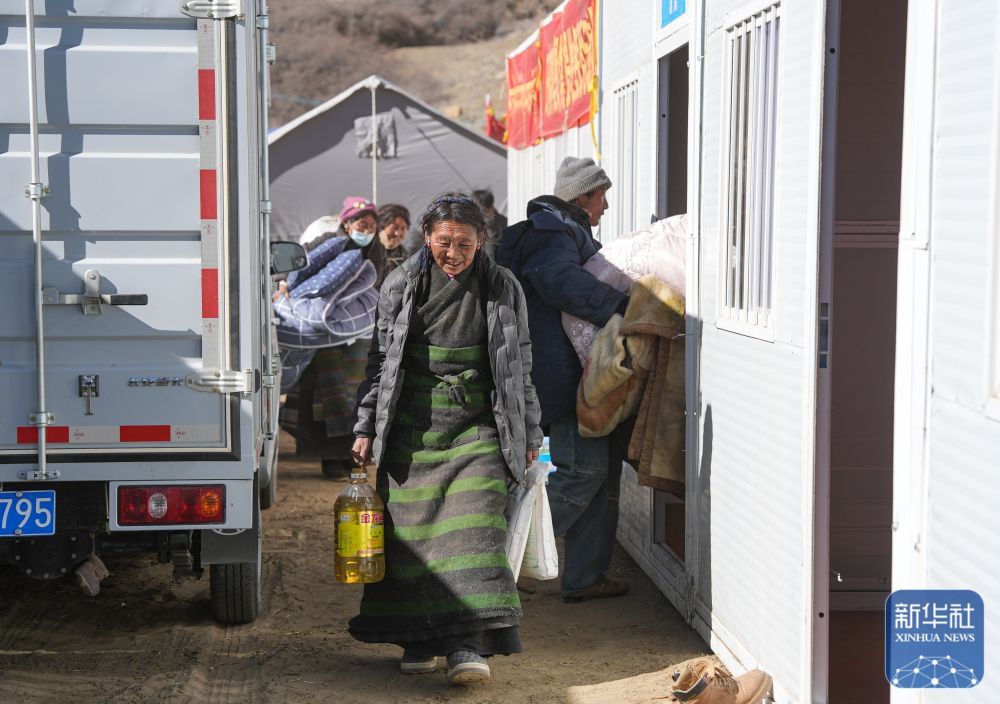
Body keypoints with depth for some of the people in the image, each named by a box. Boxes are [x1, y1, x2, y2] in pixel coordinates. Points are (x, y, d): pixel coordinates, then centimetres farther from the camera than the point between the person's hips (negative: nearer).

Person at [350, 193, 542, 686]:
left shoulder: (503, 289, 3)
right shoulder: (401, 286, 4)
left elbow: (520, 367, 10)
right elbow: (380, 359, 9)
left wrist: (528, 435, 11)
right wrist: (367, 427, 6)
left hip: (477, 427, -1)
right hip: (413, 427, 1)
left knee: (473, 526, -12)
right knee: (413, 530, 2)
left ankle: (467, 644, -15)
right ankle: (420, 639, 15)